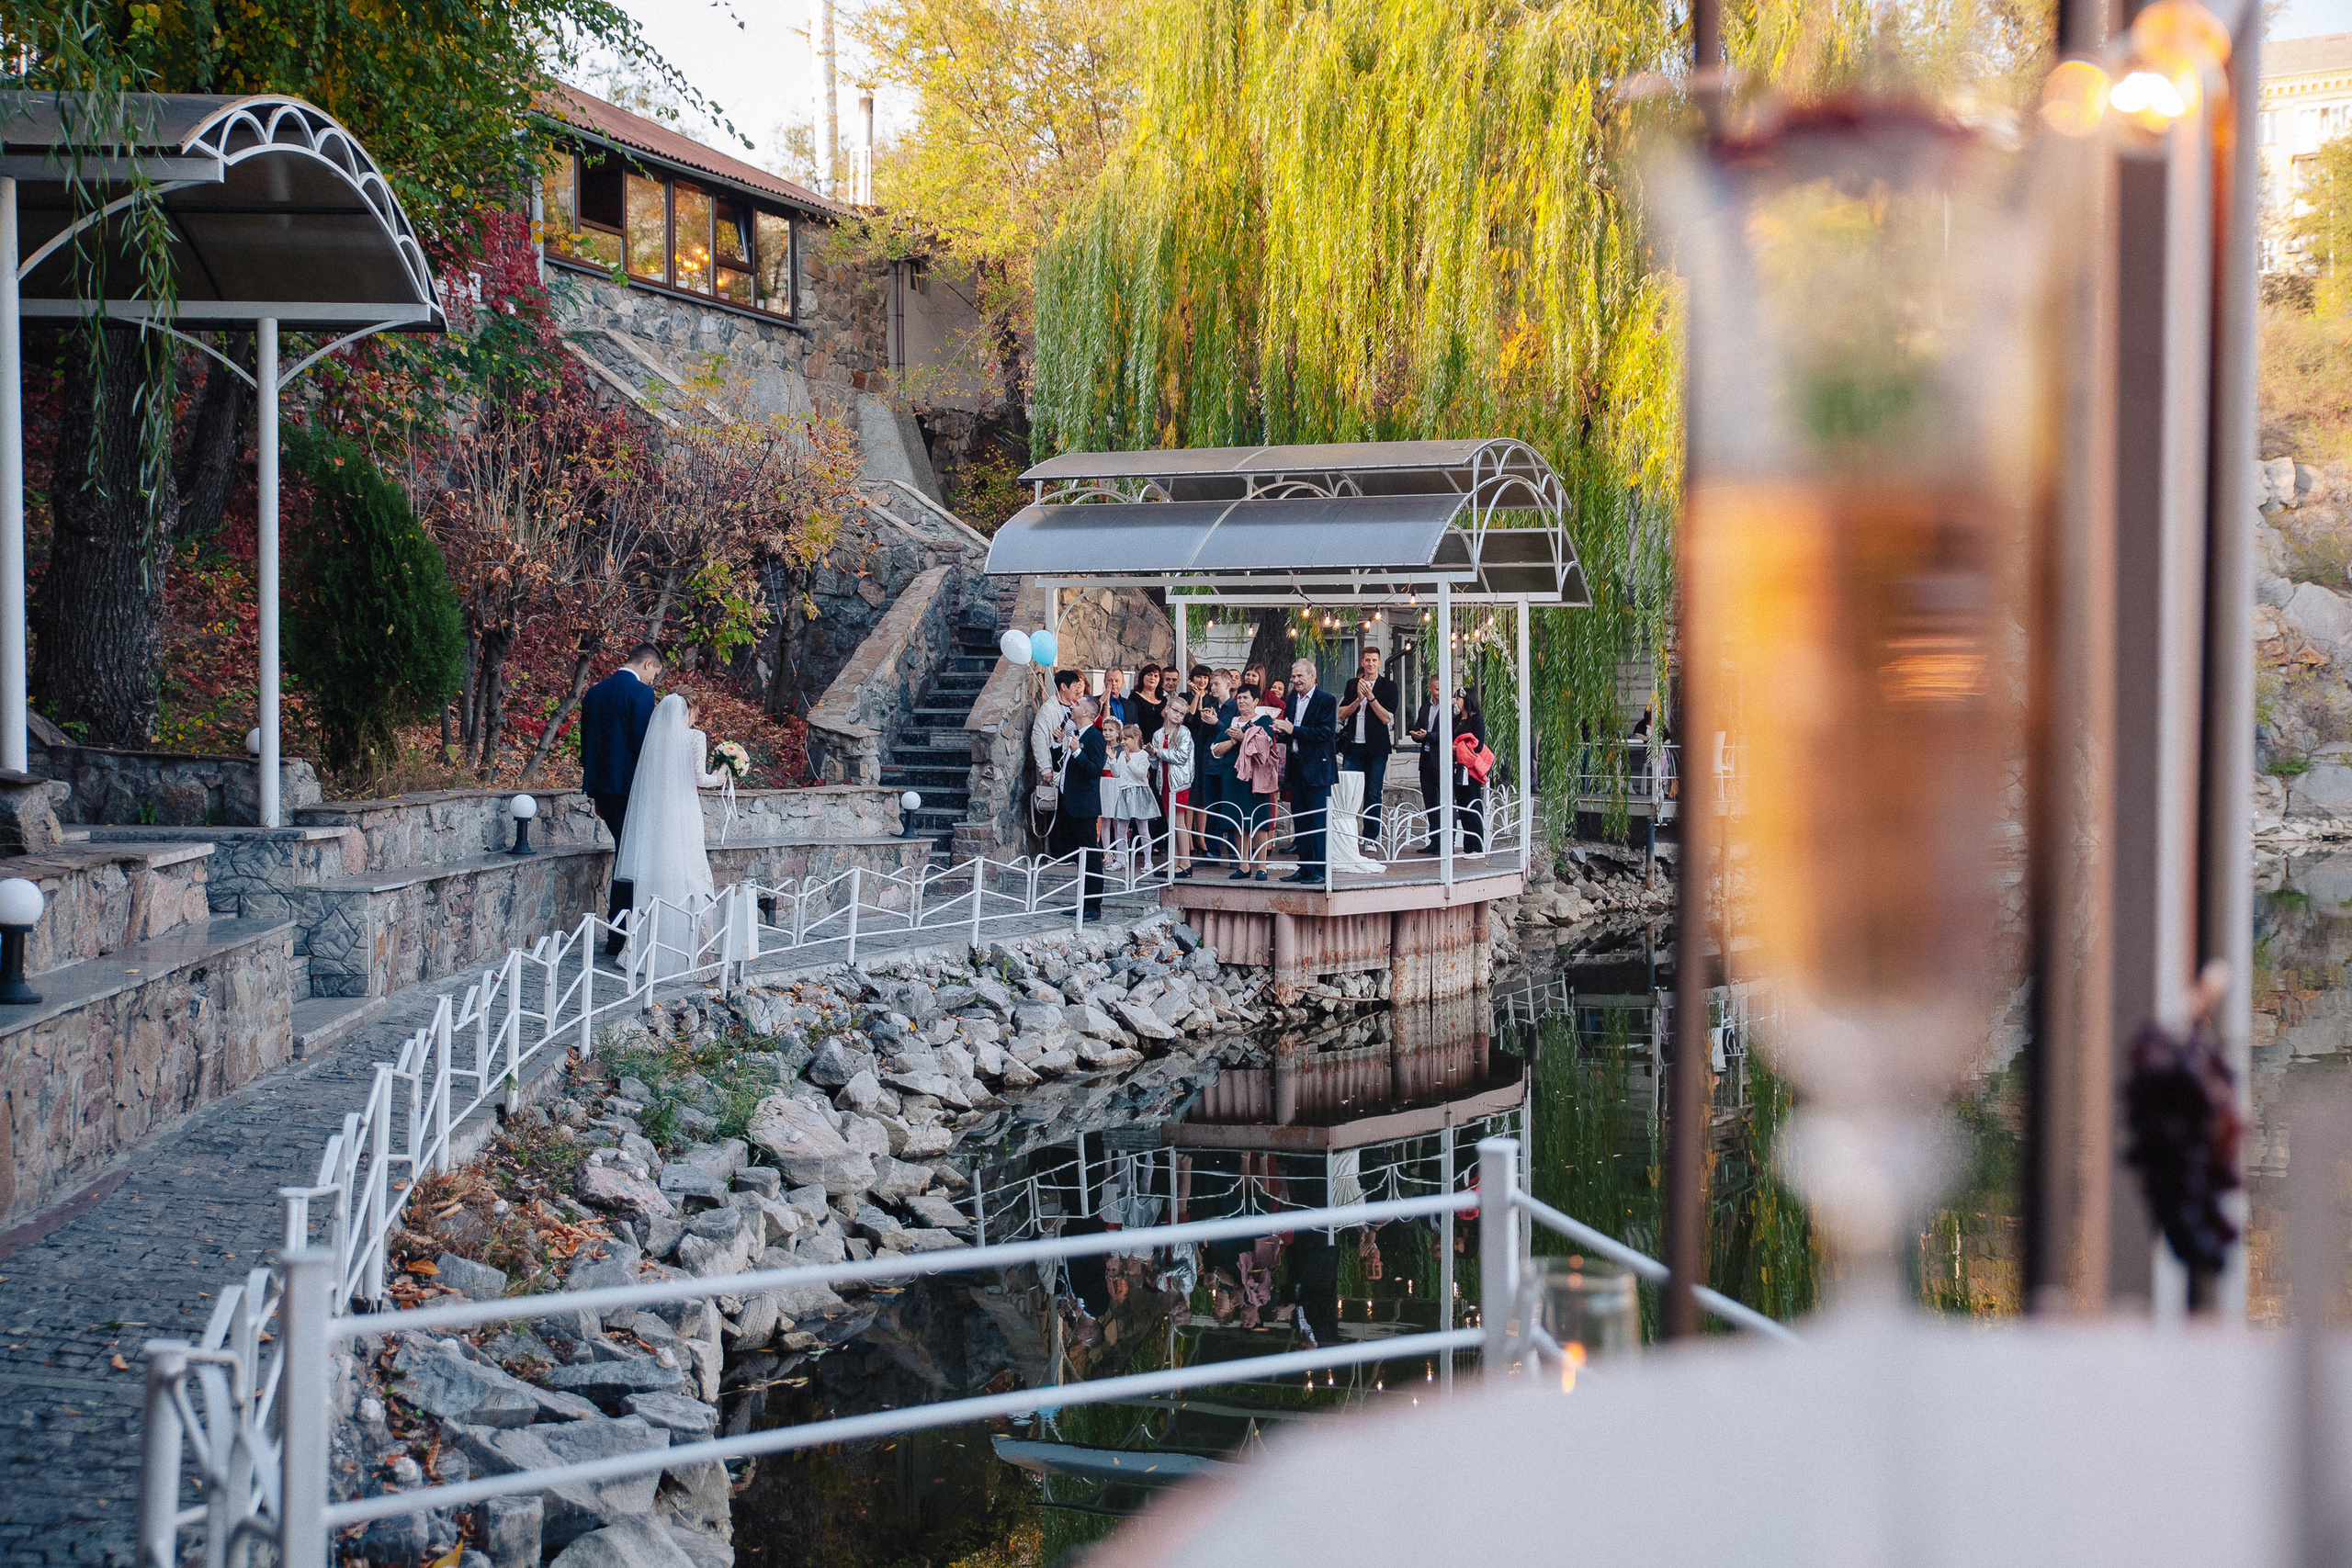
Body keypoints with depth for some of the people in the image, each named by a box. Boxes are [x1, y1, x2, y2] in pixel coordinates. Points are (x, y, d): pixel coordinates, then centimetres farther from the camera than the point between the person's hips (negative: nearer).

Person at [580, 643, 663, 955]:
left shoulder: (594, 692, 11)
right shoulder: (641, 692, -11)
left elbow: (585, 744, 15)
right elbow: (643, 743, -17)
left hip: (601, 787, 7)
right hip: (629, 786, -7)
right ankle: (617, 938, 0)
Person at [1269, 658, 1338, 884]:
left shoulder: (1326, 700, -7)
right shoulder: (1291, 700, 15)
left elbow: (1326, 732, -17)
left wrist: (1293, 730, -18)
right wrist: (1281, 732, -5)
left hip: (1317, 768, -8)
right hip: (1296, 767, 8)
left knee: (1318, 821, -5)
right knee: (1299, 820, 10)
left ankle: (1318, 869, -2)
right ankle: (1304, 867, 15)